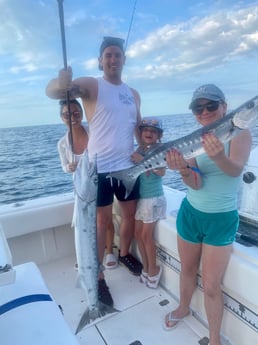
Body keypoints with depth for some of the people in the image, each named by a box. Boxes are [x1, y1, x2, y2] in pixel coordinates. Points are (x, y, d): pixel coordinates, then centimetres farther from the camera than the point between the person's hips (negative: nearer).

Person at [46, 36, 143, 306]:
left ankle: (124, 254, 41)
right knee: (102, 221, 2)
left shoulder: (133, 94, 12)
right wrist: (61, 85, -45)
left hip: (128, 167, 6)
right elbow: (51, 91, -21)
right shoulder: (91, 85, -6)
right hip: (100, 168, -5)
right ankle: (97, 277, 18)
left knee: (130, 214, 16)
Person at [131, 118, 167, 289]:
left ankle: (153, 269, 21)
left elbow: (162, 172, -25)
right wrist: (134, 160, -9)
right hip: (140, 197, 7)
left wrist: (142, 160, -27)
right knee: (138, 233, 11)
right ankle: (146, 267, 29)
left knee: (147, 234, 0)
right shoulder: (139, 149, 7)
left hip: (154, 198, -6)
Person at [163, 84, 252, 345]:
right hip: (190, 213, 4)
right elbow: (196, 183, -14)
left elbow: (236, 170, -31)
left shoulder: (239, 134, -11)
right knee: (187, 268, 22)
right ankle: (183, 308, 49)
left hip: (222, 219, -3)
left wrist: (219, 156, -53)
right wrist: (183, 169, -36)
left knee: (211, 286, 2)